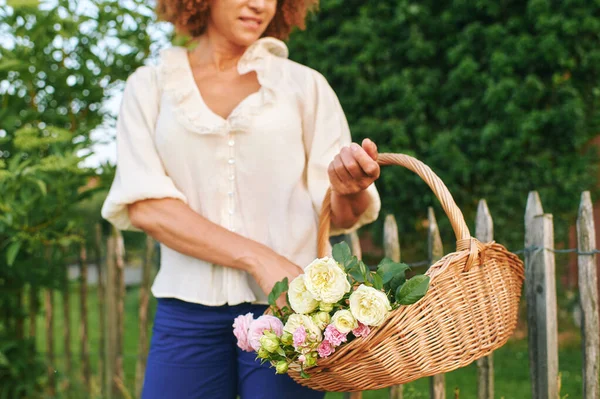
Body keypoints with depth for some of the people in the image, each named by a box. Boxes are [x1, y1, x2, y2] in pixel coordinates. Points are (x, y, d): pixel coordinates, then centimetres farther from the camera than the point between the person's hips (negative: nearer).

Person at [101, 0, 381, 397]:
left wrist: (349, 188, -20)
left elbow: (340, 217, 4)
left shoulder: (305, 85, 7)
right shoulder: (150, 85, 7)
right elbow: (144, 205, -5)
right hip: (190, 313, 0)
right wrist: (257, 258, -16)